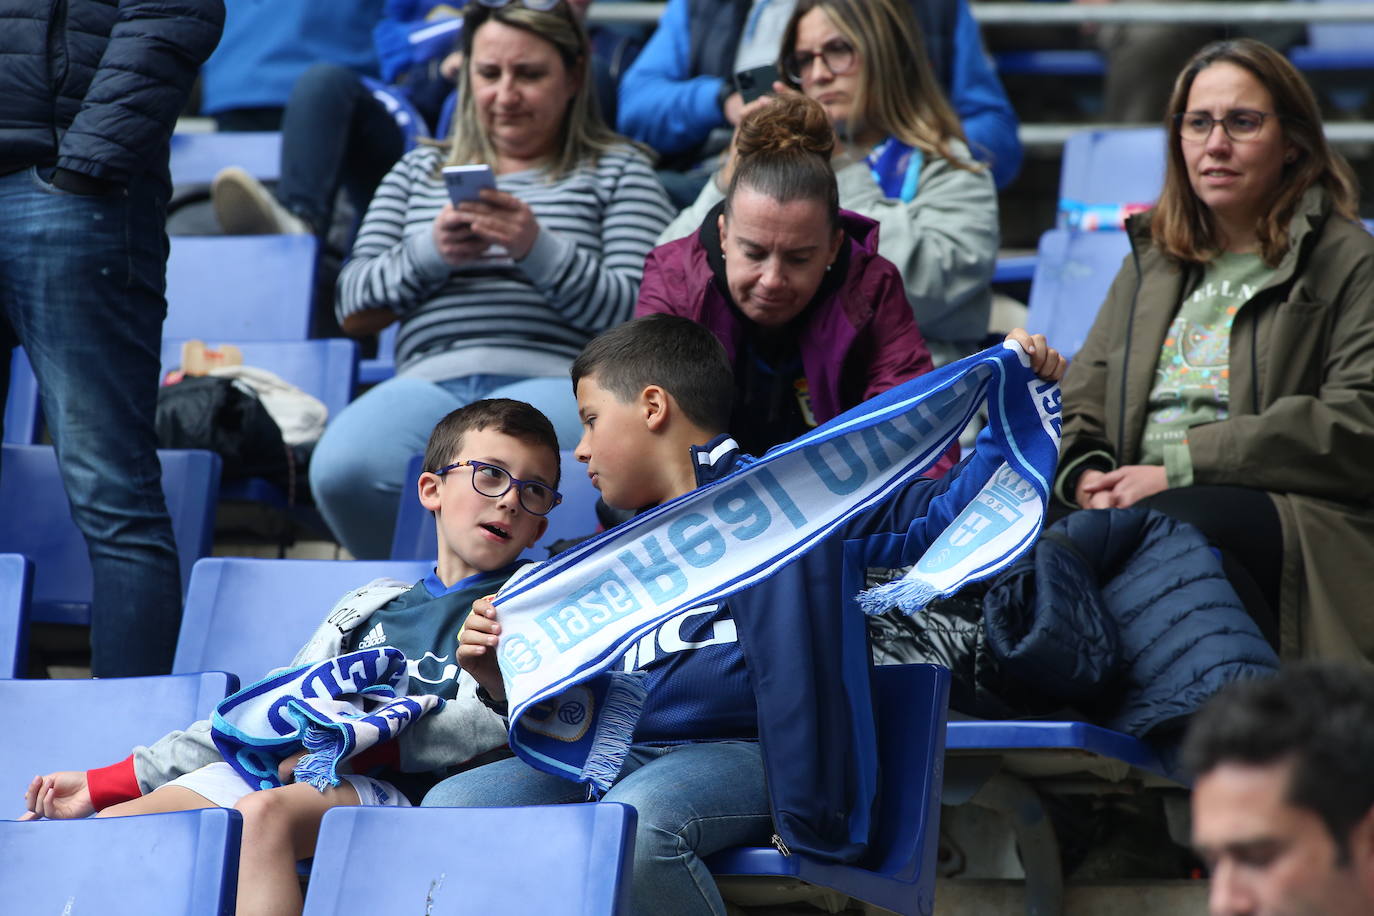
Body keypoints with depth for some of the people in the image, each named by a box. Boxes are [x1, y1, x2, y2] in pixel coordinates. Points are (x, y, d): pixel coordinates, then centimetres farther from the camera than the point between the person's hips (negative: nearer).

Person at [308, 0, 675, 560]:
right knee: (341, 470, -33)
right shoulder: (419, 171, 27)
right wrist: (429, 253, -1)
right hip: (430, 381, 3)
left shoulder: (619, 172, 17)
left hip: (550, 380, -3)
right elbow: (353, 310, 18)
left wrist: (538, 250, -12)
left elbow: (638, 315, 1)